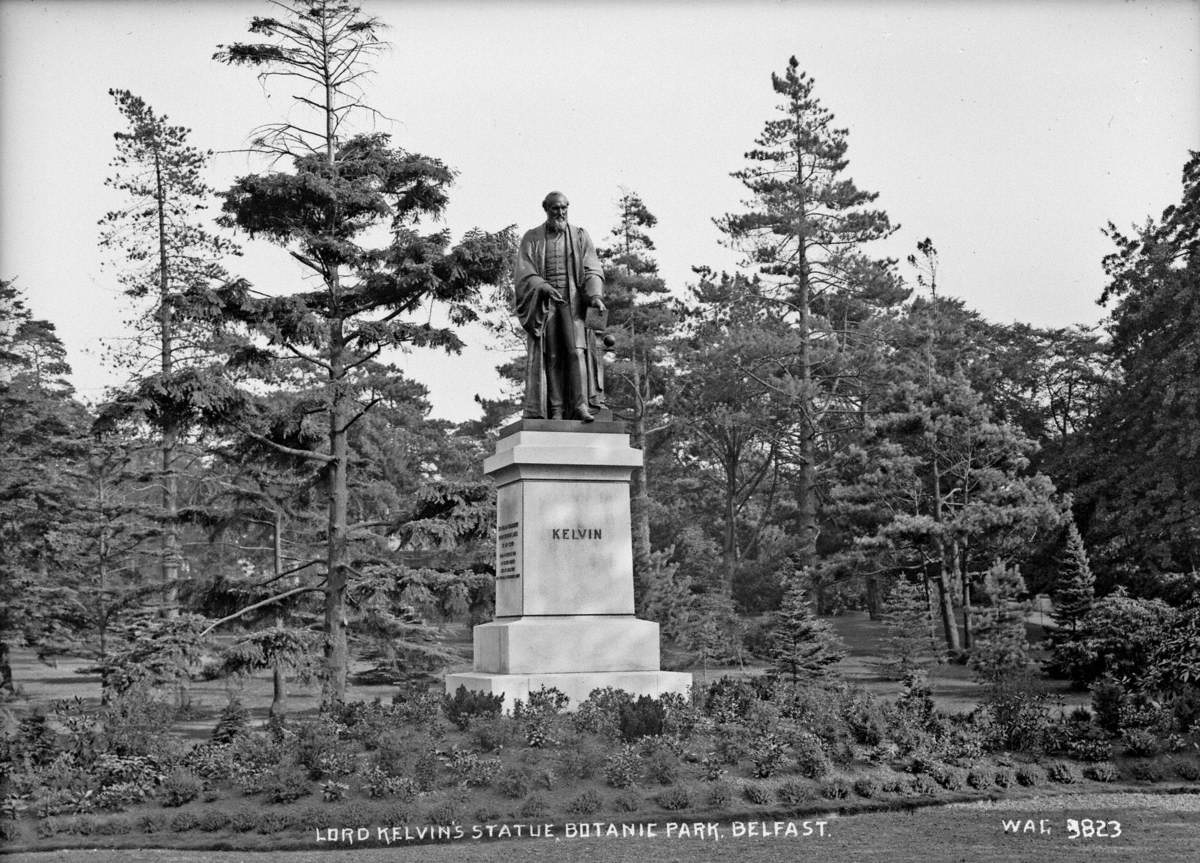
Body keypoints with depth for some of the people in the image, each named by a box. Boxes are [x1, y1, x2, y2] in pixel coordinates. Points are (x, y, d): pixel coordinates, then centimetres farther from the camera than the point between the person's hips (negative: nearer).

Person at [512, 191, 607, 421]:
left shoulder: (580, 236, 10)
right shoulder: (532, 238, 9)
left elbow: (592, 271, 2)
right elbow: (523, 273, -1)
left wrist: (595, 295, -17)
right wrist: (544, 288, -19)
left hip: (574, 300, 0)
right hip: (544, 302, 0)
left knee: (577, 349, -16)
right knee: (551, 356, -6)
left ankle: (581, 404, -24)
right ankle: (556, 410, -10)